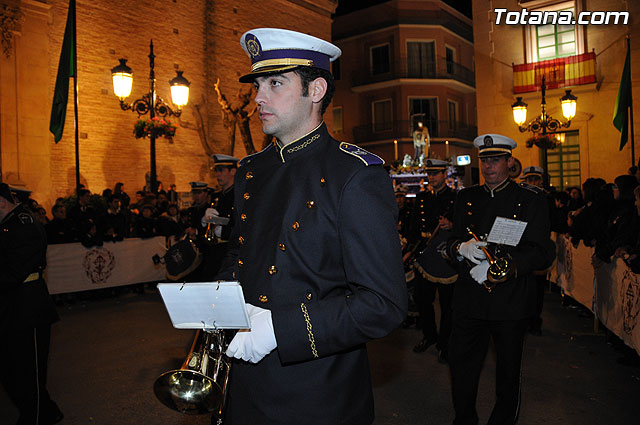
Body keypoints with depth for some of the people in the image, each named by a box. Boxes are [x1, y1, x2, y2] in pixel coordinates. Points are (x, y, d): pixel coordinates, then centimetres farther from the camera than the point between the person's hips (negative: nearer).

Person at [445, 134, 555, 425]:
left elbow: (544, 253, -8)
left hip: (511, 301, -2)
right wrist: (461, 248, -16)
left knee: (508, 372, 14)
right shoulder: (465, 198, 9)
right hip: (468, 300, 3)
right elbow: (450, 243, 9)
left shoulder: (532, 200, -1)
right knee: (461, 368, 7)